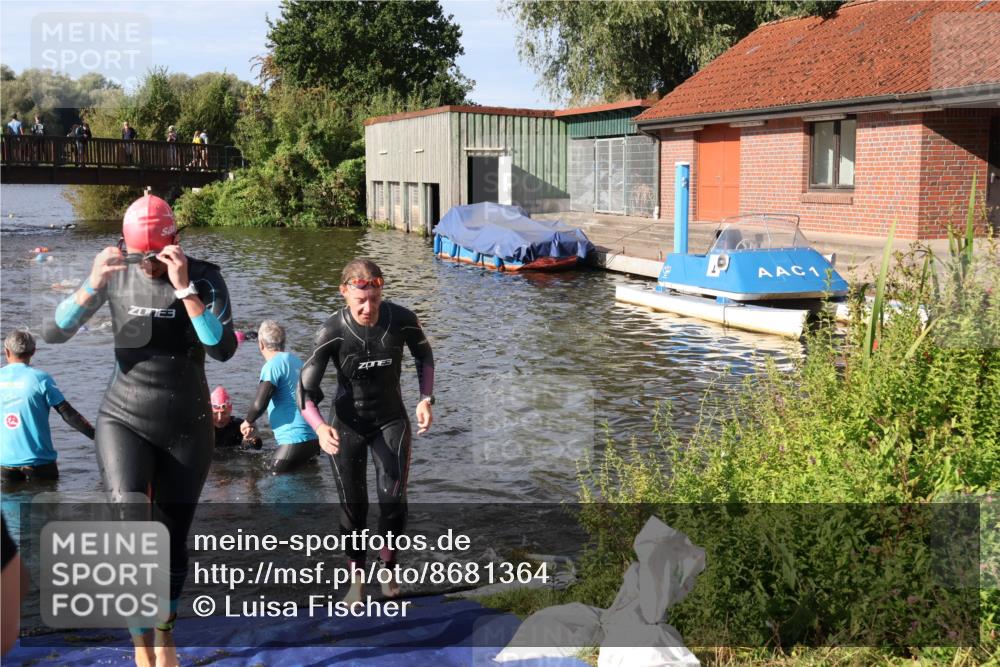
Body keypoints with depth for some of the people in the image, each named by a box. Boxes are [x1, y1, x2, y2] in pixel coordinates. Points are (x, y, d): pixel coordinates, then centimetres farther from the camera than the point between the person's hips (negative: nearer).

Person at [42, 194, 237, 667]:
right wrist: (92, 286, -23)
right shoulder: (115, 274, -5)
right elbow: (54, 333, -8)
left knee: (173, 540, 9)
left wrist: (184, 288, -29)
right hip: (123, 419, 0)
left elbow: (223, 349, -22)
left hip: (187, 427, 0)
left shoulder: (203, 277, -10)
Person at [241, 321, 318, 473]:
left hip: (296, 439, -9)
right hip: (314, 437, 9)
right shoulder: (296, 360, 17)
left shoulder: (272, 365, -10)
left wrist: (248, 422, 1)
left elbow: (259, 404, -19)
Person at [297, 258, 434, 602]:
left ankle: (388, 568, 18)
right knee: (353, 506, 6)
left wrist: (425, 399, -7)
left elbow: (424, 356, 5)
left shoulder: (402, 320, -18)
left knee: (393, 499, -7)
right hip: (347, 425, -1)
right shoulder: (332, 332, -24)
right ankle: (357, 578, 24)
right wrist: (319, 427, -38)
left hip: (391, 420, 1)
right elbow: (306, 389, -20)